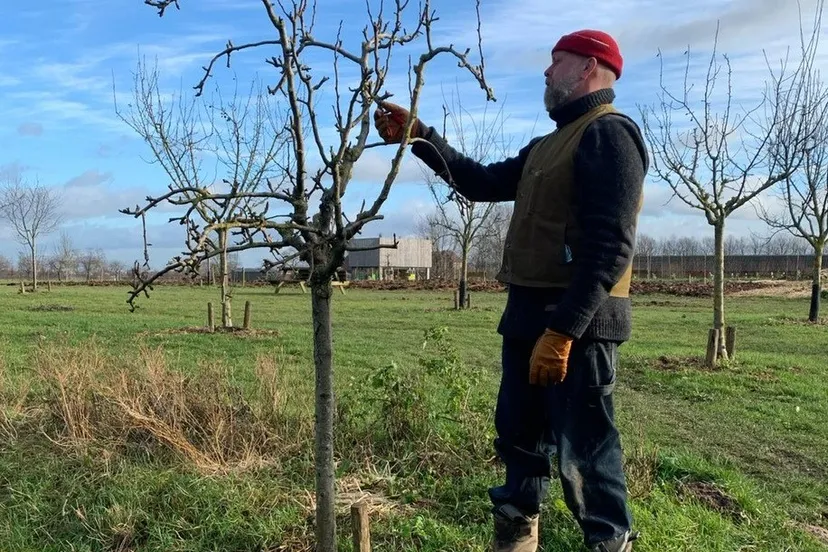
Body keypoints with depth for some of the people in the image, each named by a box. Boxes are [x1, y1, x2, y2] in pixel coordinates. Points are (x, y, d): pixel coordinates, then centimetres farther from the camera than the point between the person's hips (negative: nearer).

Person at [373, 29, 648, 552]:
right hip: (529, 314, 10)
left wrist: (561, 330, -27)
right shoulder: (549, 144, 21)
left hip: (576, 321, -10)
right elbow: (484, 182, 21)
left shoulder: (609, 133, -11)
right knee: (519, 434, 19)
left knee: (583, 448, -1)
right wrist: (418, 136, 16)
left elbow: (610, 247, -21)